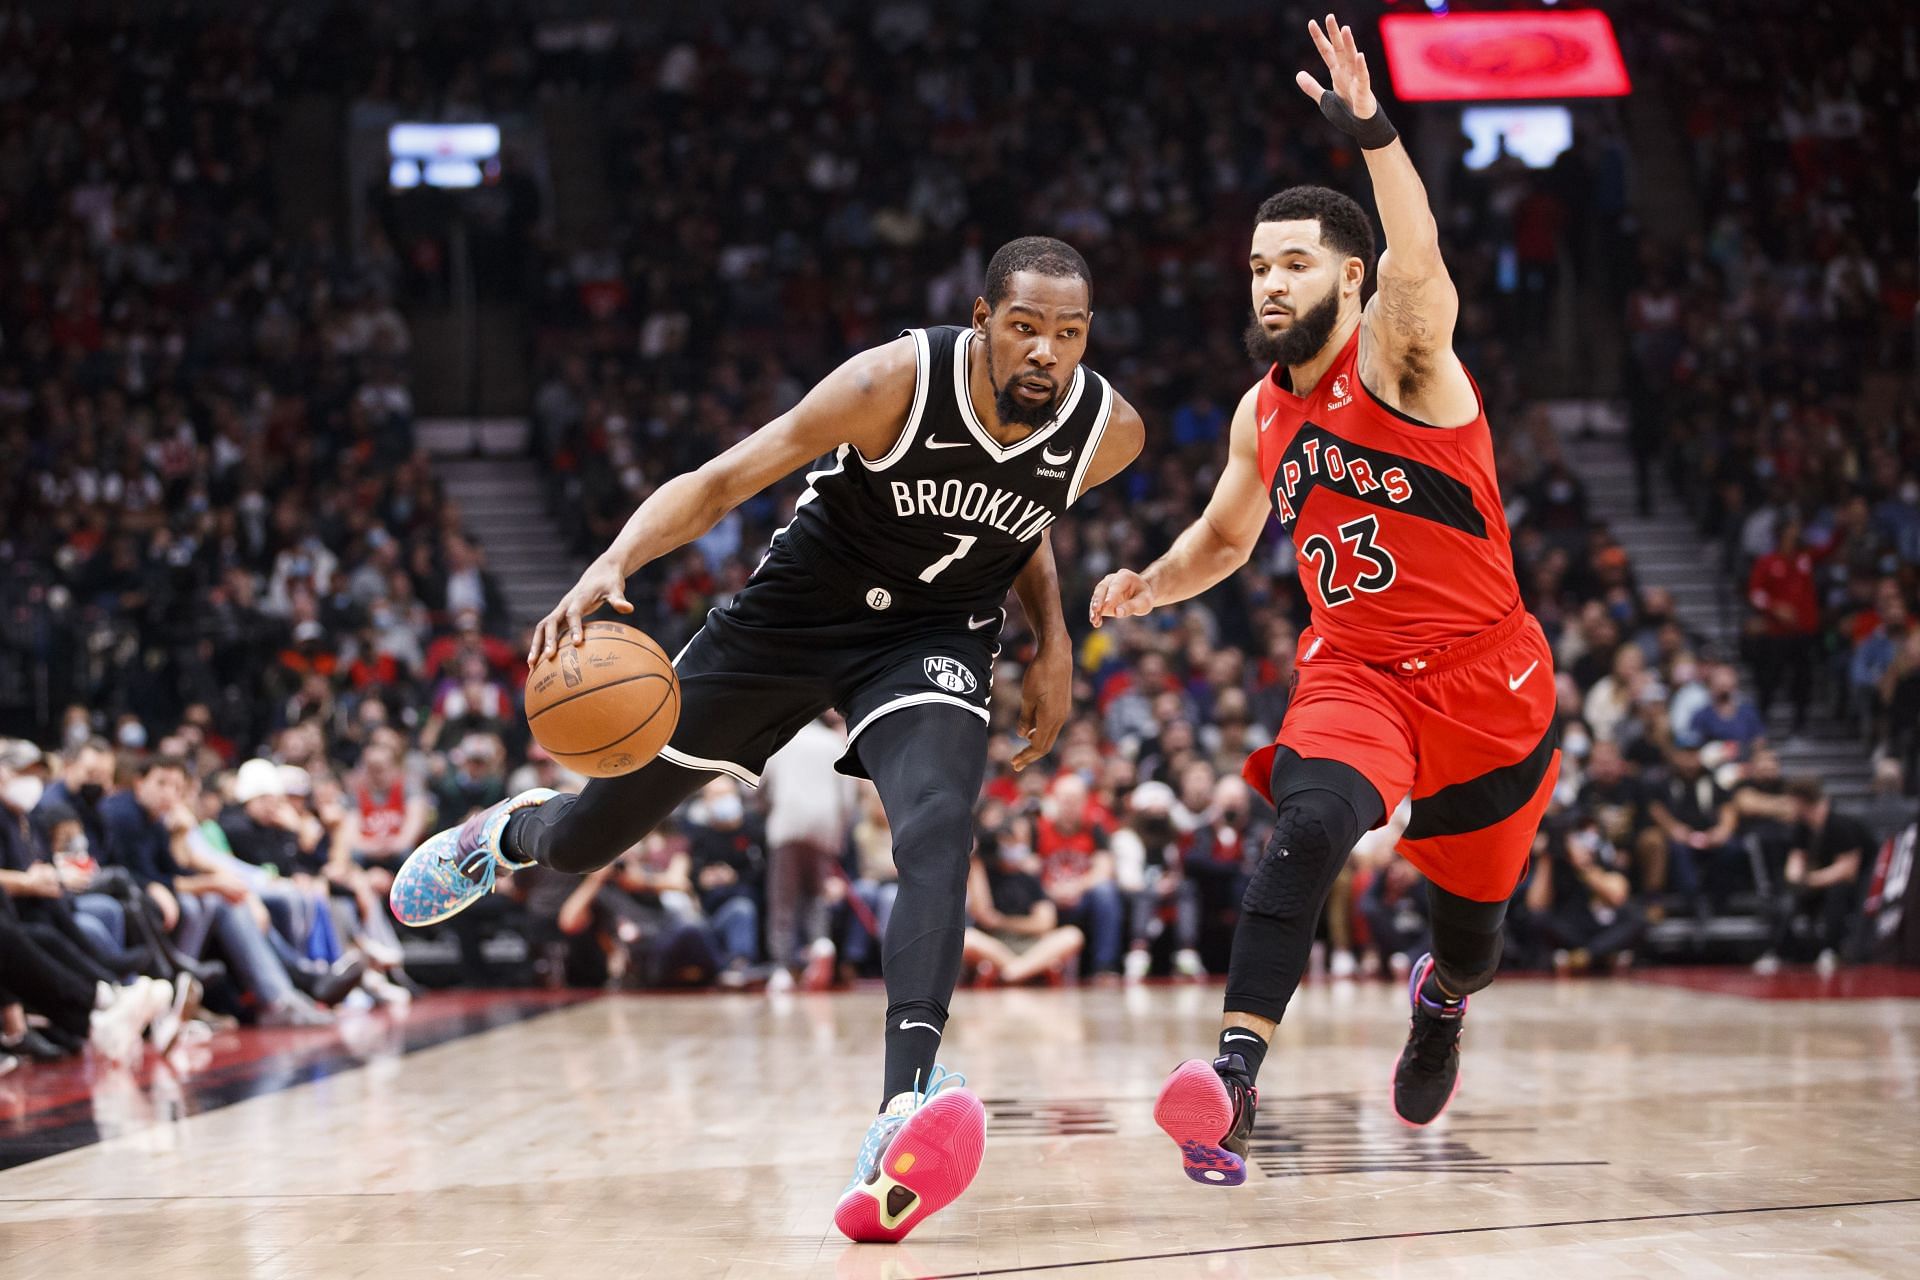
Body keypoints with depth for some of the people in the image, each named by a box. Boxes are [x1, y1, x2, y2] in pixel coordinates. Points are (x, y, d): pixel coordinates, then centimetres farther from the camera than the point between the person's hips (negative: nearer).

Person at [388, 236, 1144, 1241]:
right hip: (795, 610, -1)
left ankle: (904, 1111, -43)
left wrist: (1053, 642, 0)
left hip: (931, 640, 1)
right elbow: (718, 483, -26)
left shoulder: (1109, 432, -14)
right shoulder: (896, 382, -28)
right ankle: (510, 833, 51)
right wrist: (611, 567, -42)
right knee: (584, 839, 12)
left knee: (938, 834, -33)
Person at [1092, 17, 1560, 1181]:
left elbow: (1417, 260, -36)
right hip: (1354, 673, 3)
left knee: (1475, 918, 13)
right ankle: (1236, 1071, -39)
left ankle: (1442, 1000, 51)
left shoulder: (1397, 357, -12)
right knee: (1308, 830, -29)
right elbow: (1227, 536, 23)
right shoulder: (1264, 412, 6)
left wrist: (1372, 131, -51)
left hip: (1483, 679, -3)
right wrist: (1152, 584, 2)